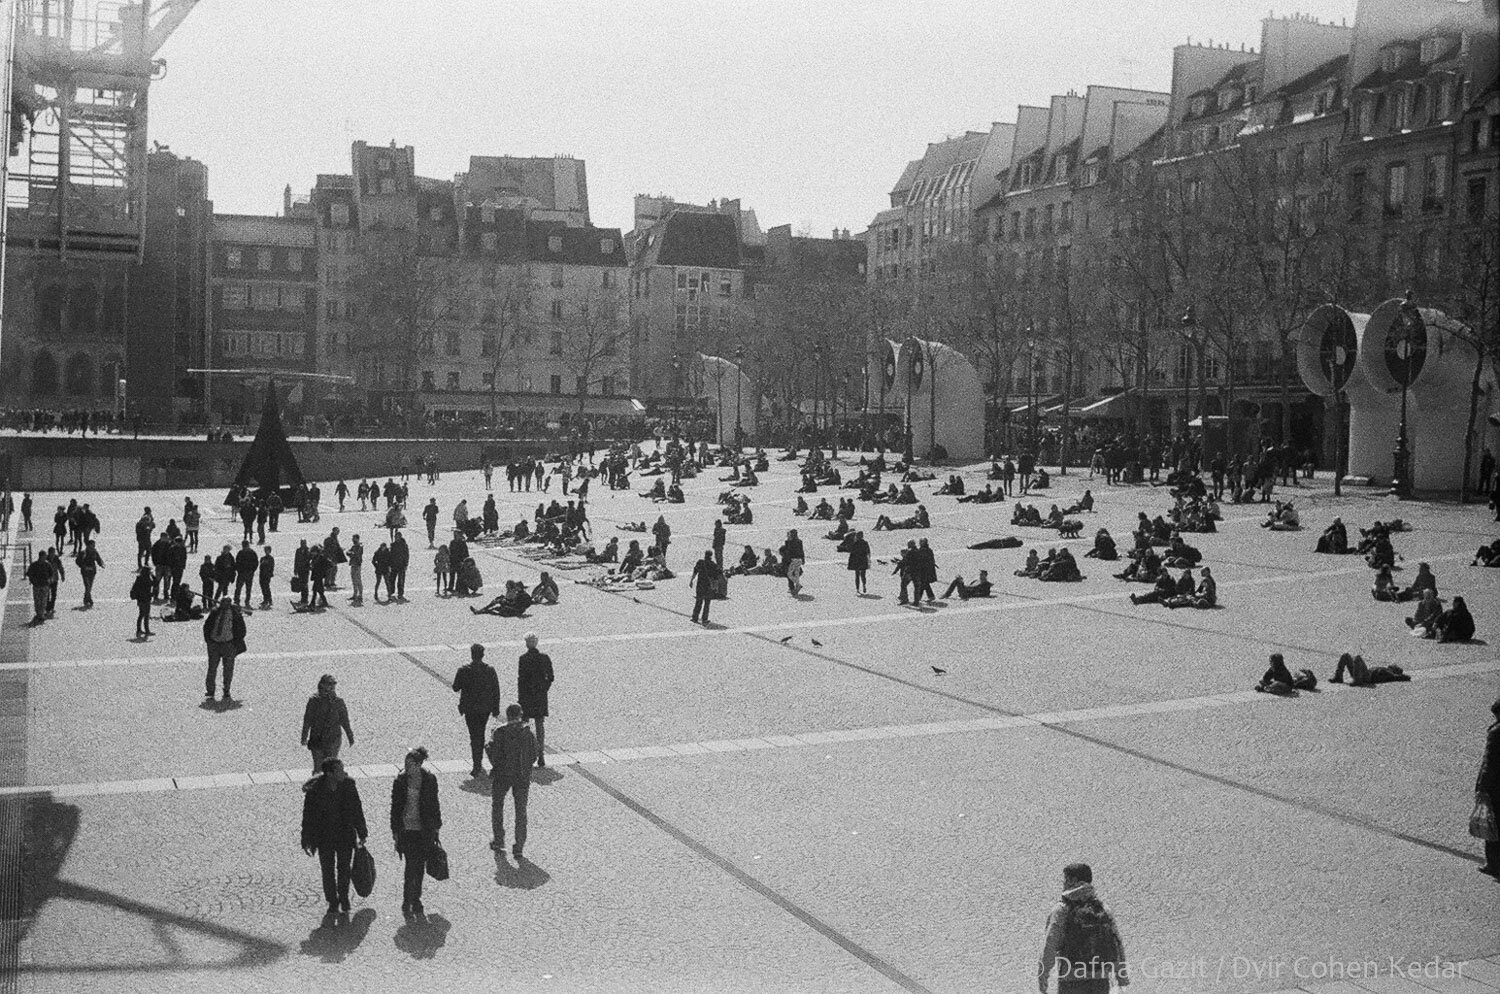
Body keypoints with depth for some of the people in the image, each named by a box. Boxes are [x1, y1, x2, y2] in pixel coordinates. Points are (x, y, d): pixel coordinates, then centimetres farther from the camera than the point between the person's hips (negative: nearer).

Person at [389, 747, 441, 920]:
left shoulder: (429, 779, -5)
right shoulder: (401, 780, -8)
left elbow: (434, 803, 5)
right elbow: (395, 806, -2)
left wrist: (436, 827, 7)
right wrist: (395, 831, -1)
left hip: (425, 830, 2)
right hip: (407, 829, -2)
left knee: (420, 867, 11)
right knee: (411, 867, -7)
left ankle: (416, 900, 26)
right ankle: (407, 904, 5)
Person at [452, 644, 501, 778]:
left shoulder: (464, 670, -13)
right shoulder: (490, 670, -6)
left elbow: (455, 688, -6)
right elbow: (496, 691, -3)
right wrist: (496, 709, 5)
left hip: (470, 708, -3)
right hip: (486, 708, 3)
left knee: (475, 736, 3)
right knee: (480, 733, 20)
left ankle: (477, 767, 0)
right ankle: (478, 764, 28)